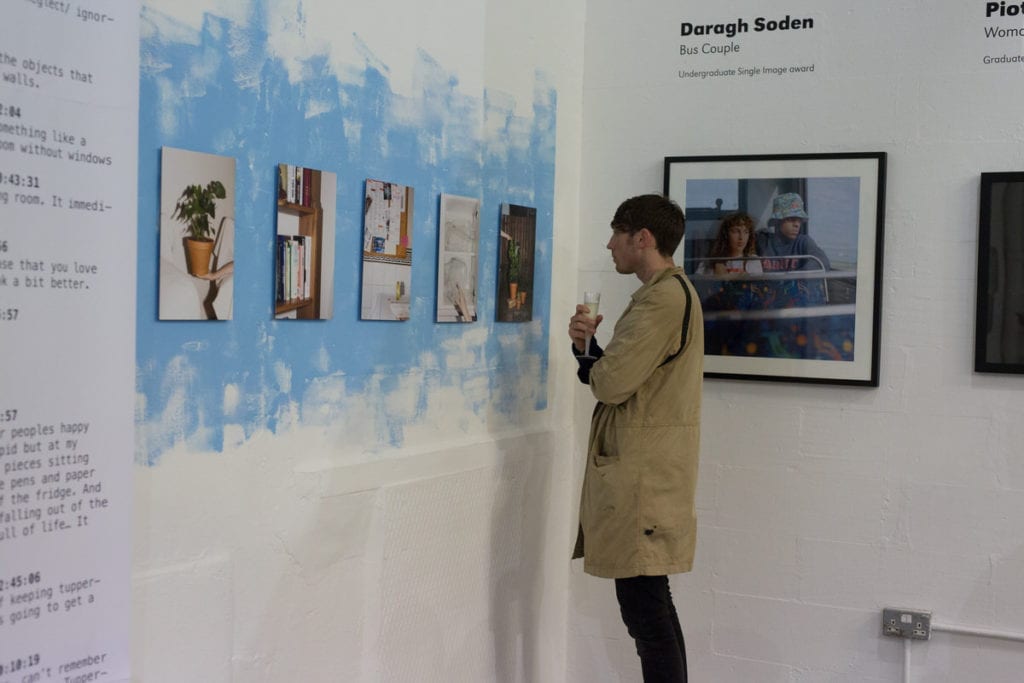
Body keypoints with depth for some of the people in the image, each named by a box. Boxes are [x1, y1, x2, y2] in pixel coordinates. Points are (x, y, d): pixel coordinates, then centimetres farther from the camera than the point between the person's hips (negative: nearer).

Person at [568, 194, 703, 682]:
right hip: (643, 467, 11)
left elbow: (610, 383, -20)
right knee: (650, 605, 16)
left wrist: (586, 357, 2)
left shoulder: (664, 297, -16)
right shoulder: (669, 292, 18)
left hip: (642, 473, -11)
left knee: (645, 608, -7)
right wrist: (589, 345, -1)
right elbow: (626, 377, 16)